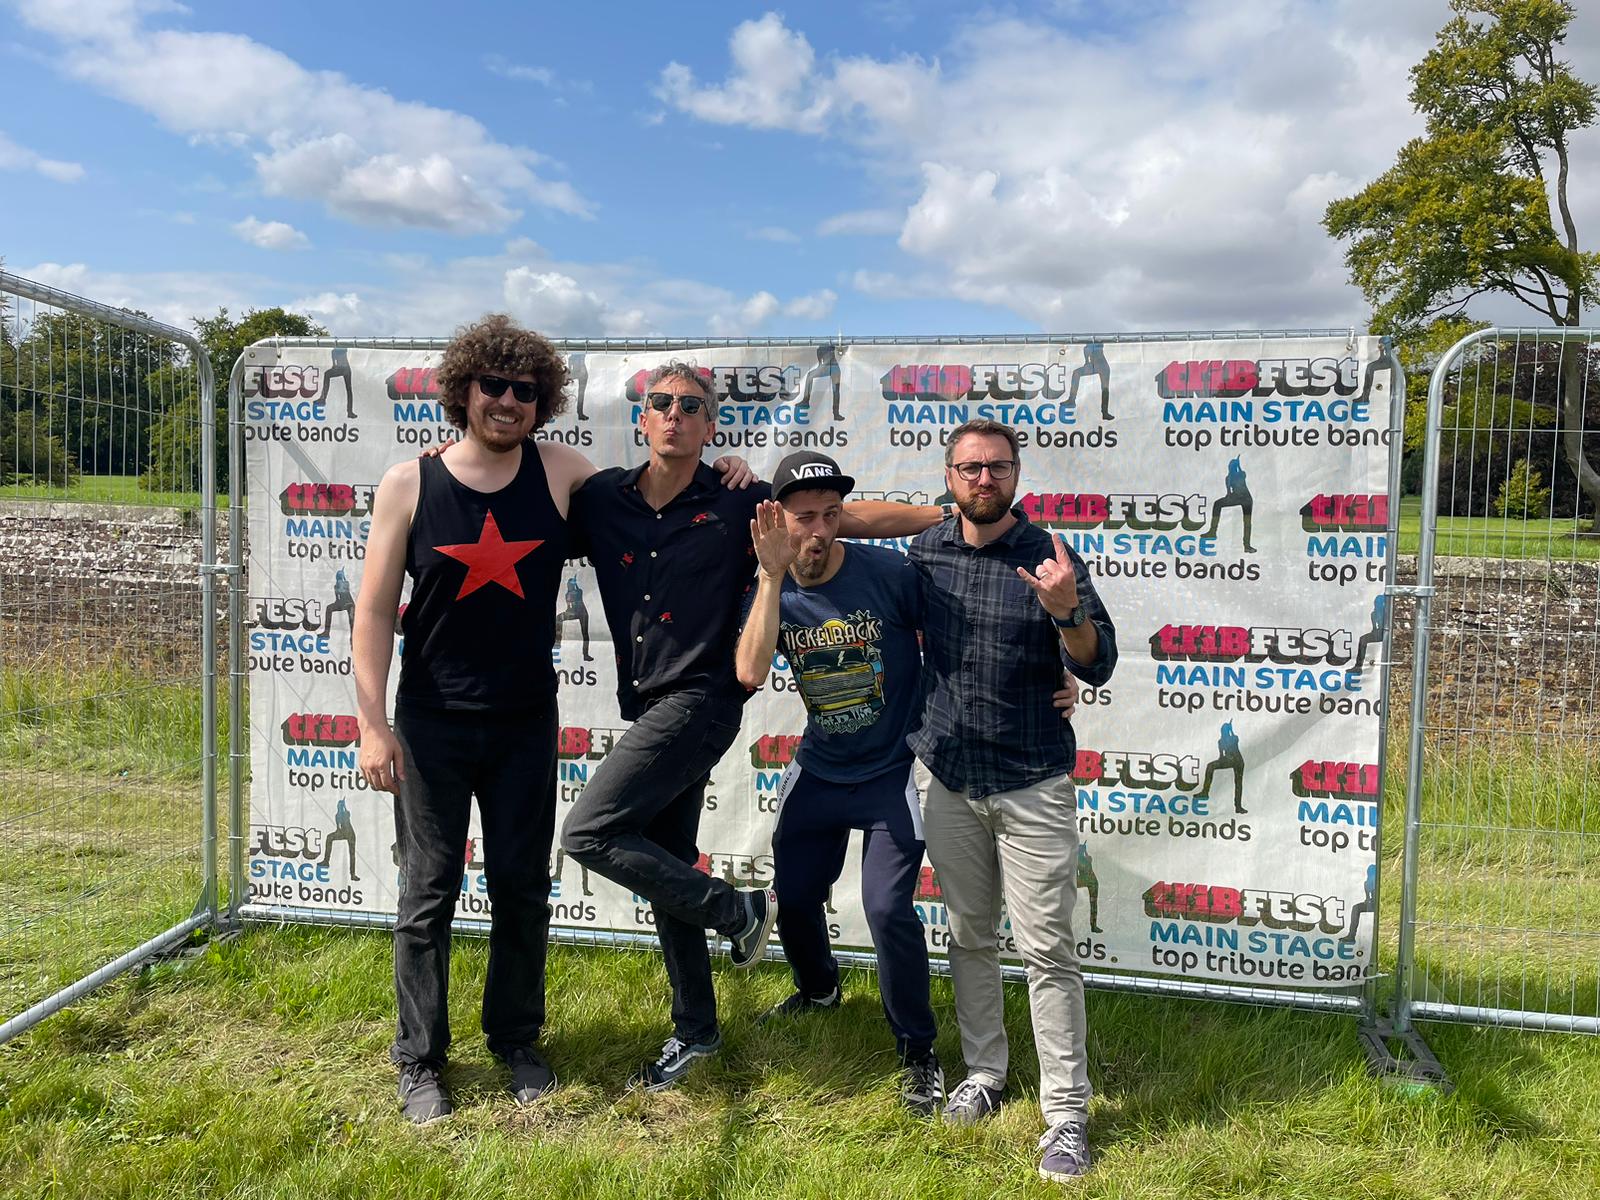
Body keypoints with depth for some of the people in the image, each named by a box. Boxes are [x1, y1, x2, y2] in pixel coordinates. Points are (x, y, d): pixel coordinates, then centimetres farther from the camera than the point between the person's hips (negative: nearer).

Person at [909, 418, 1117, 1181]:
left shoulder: (1049, 558, -7)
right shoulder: (924, 554, 3)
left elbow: (1099, 667, -12)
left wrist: (1065, 611, -29)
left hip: (1032, 785, -4)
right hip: (950, 781, 4)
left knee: (1047, 951, -1)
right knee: (969, 938, 15)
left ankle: (1067, 1115, 10)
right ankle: (983, 1075, 31)